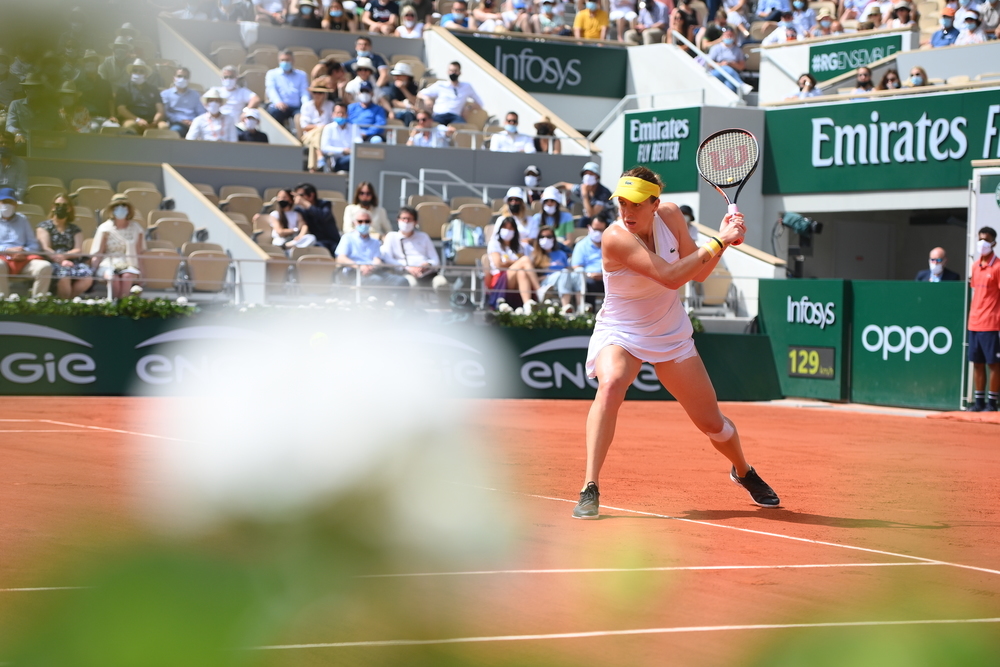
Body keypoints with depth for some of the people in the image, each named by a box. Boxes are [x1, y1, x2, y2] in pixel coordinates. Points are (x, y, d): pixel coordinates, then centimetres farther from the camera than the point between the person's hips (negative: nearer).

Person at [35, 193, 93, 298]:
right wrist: (61, 261, -19)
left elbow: (78, 250, 7)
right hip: (52, 263, -3)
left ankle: (68, 298, -21)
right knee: (63, 273, -39)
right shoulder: (44, 226, 13)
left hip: (72, 262, 3)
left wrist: (64, 256, -15)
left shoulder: (75, 230, 22)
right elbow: (45, 249, -1)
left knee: (87, 275, -31)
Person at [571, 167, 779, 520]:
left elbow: (698, 273, 1)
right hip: (620, 334, -5)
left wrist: (725, 240, -15)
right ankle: (590, 490, -36)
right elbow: (670, 277, -34)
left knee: (712, 423, 10)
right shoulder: (616, 238, -27)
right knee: (610, 385, -38)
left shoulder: (670, 216, -9)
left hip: (671, 335, 5)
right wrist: (718, 242, -31)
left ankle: (743, 472, 44)